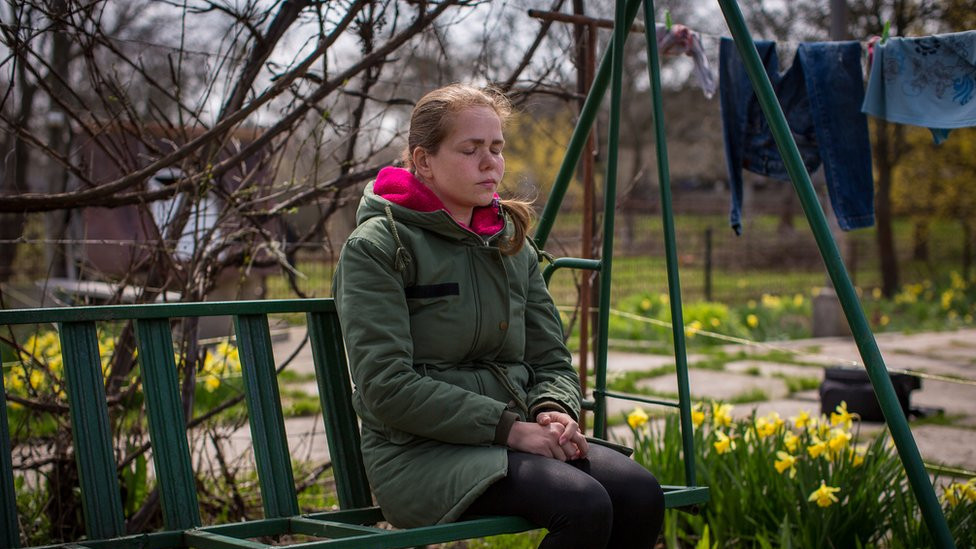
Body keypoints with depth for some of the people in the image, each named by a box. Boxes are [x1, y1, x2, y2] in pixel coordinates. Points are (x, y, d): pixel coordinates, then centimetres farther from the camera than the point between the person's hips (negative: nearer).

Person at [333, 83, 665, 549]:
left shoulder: (513, 246, 15)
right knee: (583, 505, -30)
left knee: (639, 493, -22)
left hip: (517, 440, 6)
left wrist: (554, 411, -8)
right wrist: (509, 426, -18)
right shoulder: (375, 248, -5)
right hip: (420, 453, -6)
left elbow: (552, 361, 17)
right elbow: (387, 388, -14)